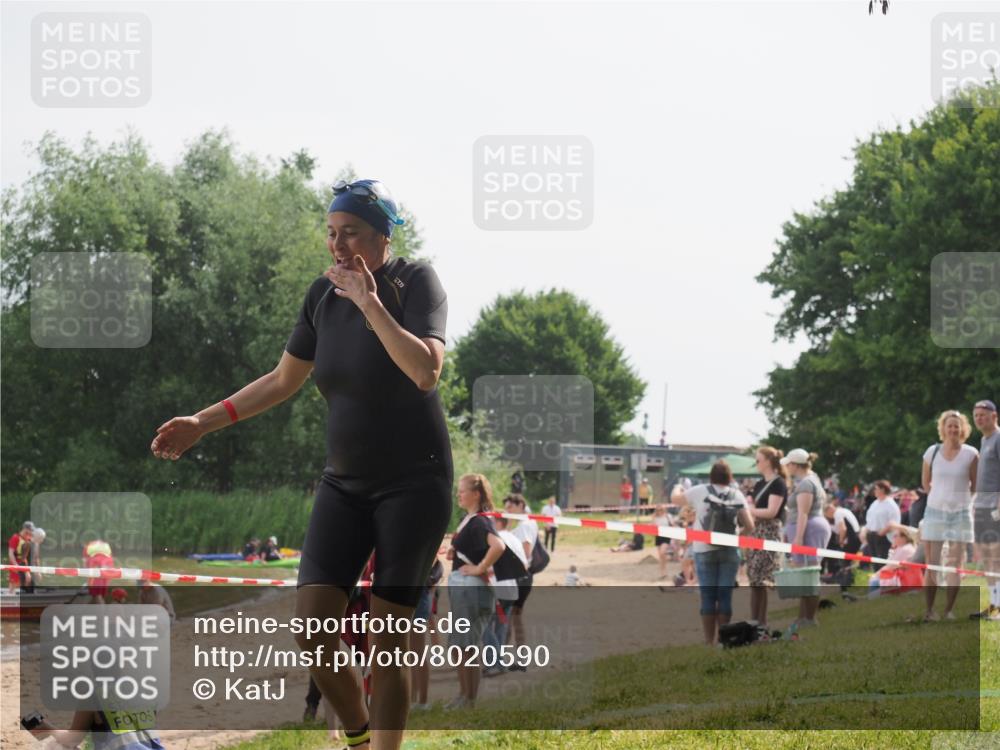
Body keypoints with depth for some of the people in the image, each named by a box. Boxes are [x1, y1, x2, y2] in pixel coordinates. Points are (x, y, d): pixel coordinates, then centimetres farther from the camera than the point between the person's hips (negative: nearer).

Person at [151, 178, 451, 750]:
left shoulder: (416, 281, -12)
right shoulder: (324, 294, 4)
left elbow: (426, 371, -28)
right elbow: (282, 381, 14)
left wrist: (370, 302, -25)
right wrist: (203, 422, 9)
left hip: (414, 483, -5)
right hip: (345, 482, 5)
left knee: (388, 641, -8)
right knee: (312, 634, -6)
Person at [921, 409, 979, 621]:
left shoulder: (971, 455, -3)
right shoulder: (932, 452, 2)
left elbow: (976, 485, 6)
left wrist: (960, 497, 5)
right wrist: (941, 496, 10)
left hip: (960, 514, -1)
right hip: (935, 511, 1)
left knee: (955, 564, -1)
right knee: (931, 564, -1)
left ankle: (949, 610, 3)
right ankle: (929, 610, 3)